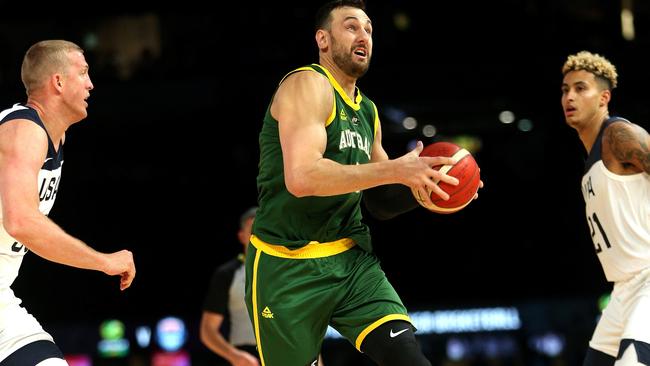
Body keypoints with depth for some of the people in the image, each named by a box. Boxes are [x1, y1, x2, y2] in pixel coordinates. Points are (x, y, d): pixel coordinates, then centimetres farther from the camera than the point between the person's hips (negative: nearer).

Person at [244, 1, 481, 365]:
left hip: (351, 258, 6)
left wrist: (419, 187, 0)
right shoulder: (307, 85, -11)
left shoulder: (368, 111, 14)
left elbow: (380, 201, 22)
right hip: (288, 267, -6)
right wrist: (396, 170, -26)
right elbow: (301, 178, -26)